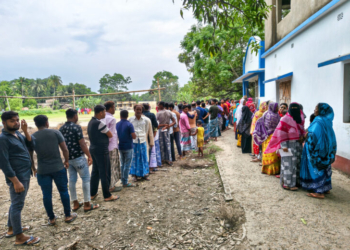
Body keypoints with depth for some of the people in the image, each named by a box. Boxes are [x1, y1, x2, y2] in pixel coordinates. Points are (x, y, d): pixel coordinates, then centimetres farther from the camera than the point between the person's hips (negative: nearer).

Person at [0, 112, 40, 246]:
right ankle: (19, 237, 13)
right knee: (17, 205, 1)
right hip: (17, 177, -9)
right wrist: (15, 181, -22)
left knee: (16, 203, 21)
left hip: (25, 175, 9)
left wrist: (26, 131, -7)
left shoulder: (18, 134, 8)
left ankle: (11, 229, 37)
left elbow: (31, 147, 3)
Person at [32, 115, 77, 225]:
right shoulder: (55, 132, -6)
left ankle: (52, 219, 22)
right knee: (63, 191, 11)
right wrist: (67, 161, 9)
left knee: (47, 195, 11)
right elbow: (65, 149, -6)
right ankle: (68, 216, 20)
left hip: (42, 171, 2)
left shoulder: (32, 137, 0)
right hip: (58, 168, -1)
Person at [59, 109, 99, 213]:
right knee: (86, 178, 2)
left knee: (72, 180, 12)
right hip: (78, 157, -7)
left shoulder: (61, 129, 7)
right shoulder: (76, 127, -15)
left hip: (68, 158, 7)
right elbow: (82, 144, -17)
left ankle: (75, 203, 21)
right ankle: (87, 204, 6)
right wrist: (89, 156, -10)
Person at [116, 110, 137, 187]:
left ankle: (123, 180, 24)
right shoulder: (129, 125, -13)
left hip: (120, 147, 6)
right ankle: (125, 182, 3)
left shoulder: (117, 125, 4)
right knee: (127, 165, 0)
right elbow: (134, 137, -16)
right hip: (128, 147, -6)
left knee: (122, 164, 17)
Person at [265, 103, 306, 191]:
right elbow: (281, 133, -14)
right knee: (289, 164, -4)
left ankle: (296, 180, 25)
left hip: (298, 144, 7)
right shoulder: (285, 119, -11)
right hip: (289, 145, -7)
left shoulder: (300, 119, 10)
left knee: (298, 162, 12)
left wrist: (302, 137, 1)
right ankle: (288, 183, 3)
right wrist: (283, 145, -19)